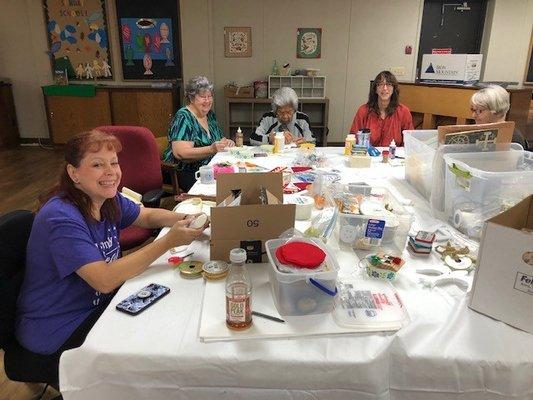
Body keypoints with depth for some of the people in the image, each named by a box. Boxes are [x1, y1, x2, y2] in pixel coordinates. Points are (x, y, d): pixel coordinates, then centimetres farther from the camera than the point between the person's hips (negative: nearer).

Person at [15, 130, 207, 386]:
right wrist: (168, 242, -37)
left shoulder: (108, 200, -5)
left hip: (97, 303, 8)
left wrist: (184, 219, -14)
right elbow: (104, 279, -35)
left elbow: (147, 216, 8)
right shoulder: (61, 218, -29)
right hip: (57, 332, -7)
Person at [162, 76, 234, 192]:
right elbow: (180, 153, -23)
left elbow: (219, 141, 24)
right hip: (182, 173, -7)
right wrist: (211, 149, -32)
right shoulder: (183, 118, -11)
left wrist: (227, 143, -1)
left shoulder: (210, 115, 12)